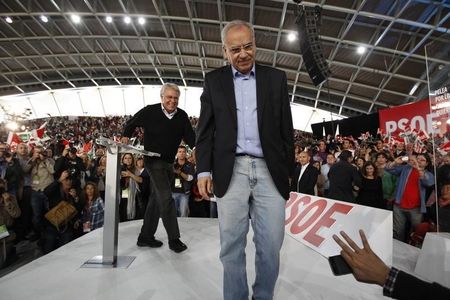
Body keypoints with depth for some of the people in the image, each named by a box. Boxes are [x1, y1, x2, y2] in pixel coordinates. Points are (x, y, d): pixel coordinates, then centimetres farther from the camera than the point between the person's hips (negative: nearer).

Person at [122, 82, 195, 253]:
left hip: (169, 163, 6)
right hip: (154, 161, -6)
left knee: (156, 199, 13)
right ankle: (174, 239, 0)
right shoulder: (150, 111, -9)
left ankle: (145, 237, 26)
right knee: (166, 199, -11)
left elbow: (190, 137, -3)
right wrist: (126, 136, -7)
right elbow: (131, 123, 7)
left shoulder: (182, 116, 0)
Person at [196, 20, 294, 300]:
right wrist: (204, 170, -1)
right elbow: (205, 130, 8)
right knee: (232, 245, 6)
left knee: (271, 246, 5)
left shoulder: (276, 78, 11)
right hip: (231, 171, 0)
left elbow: (286, 130, 10)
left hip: (269, 170, 1)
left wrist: (289, 171, 8)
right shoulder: (213, 80, 11)